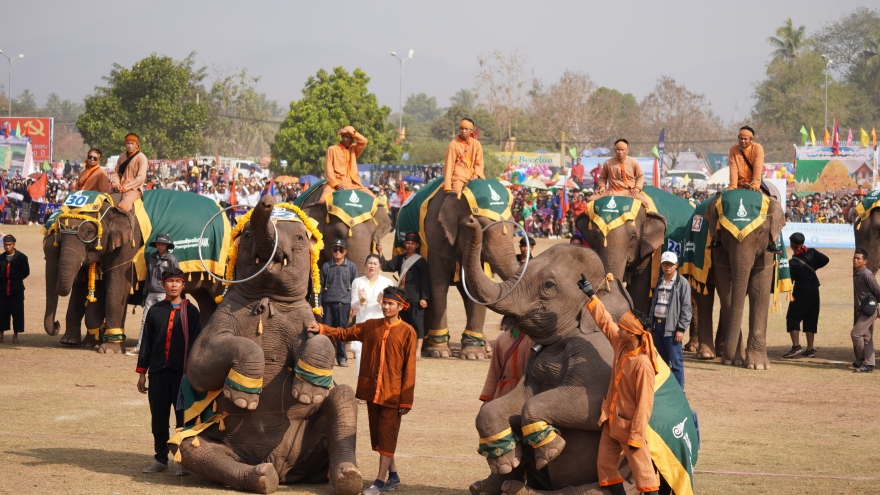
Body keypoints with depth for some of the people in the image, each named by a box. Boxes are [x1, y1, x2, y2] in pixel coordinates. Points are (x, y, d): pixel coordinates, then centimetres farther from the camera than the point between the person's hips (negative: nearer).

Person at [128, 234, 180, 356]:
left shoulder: (172, 259, -2)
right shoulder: (151, 258, 13)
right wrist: (145, 293, 15)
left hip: (164, 294, -5)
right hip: (151, 294, 5)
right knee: (145, 320, 4)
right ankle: (140, 347, 7)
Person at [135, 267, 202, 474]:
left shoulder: (190, 311, 2)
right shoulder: (155, 310, 9)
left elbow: (196, 343, 1)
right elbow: (147, 342, 11)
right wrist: (142, 372, 8)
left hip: (182, 372, -3)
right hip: (158, 372, 3)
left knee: (184, 418, 1)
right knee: (158, 417, 6)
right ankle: (161, 459, 17)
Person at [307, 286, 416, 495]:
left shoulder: (407, 332, -6)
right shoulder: (370, 326, 7)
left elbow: (409, 368, -7)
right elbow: (344, 333, 9)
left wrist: (406, 400, -9)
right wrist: (321, 329, -8)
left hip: (392, 395, -5)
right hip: (372, 391, 5)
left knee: (387, 437, -4)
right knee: (378, 436, 11)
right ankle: (393, 476, 24)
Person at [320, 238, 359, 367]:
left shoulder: (351, 267, 5)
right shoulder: (326, 267, 7)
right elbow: (321, 286, 9)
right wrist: (319, 304, 4)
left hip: (344, 303, -1)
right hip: (328, 303, 1)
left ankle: (341, 356, 10)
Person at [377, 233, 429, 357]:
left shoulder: (420, 261, -2)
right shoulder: (400, 259, 15)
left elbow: (425, 280, -5)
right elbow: (386, 266, 6)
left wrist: (424, 298, -12)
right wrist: (380, 254, -9)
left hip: (415, 298, -6)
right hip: (401, 296, 6)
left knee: (417, 322, -7)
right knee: (403, 322, 11)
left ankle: (418, 350, -6)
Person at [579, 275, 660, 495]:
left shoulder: (642, 364, -24)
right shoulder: (620, 346, -2)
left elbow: (644, 404, -23)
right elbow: (604, 321, 12)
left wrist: (636, 436, -22)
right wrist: (590, 295, 12)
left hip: (629, 426, -9)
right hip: (611, 422, 9)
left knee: (642, 469, -2)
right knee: (604, 464, 12)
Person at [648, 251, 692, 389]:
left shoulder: (682, 283, -5)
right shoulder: (659, 282, 14)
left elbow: (686, 308, -9)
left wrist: (681, 328, -14)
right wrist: (650, 324, 14)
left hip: (671, 327, -6)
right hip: (657, 325, 7)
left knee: (675, 362, -5)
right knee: (661, 360, 13)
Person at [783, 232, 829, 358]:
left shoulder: (793, 262, -17)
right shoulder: (811, 252, -3)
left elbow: (789, 280, -15)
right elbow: (825, 260, 2)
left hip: (800, 293, -6)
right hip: (814, 291, 6)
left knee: (792, 318, 1)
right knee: (811, 319, 12)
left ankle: (796, 346, -13)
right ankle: (810, 349, 12)